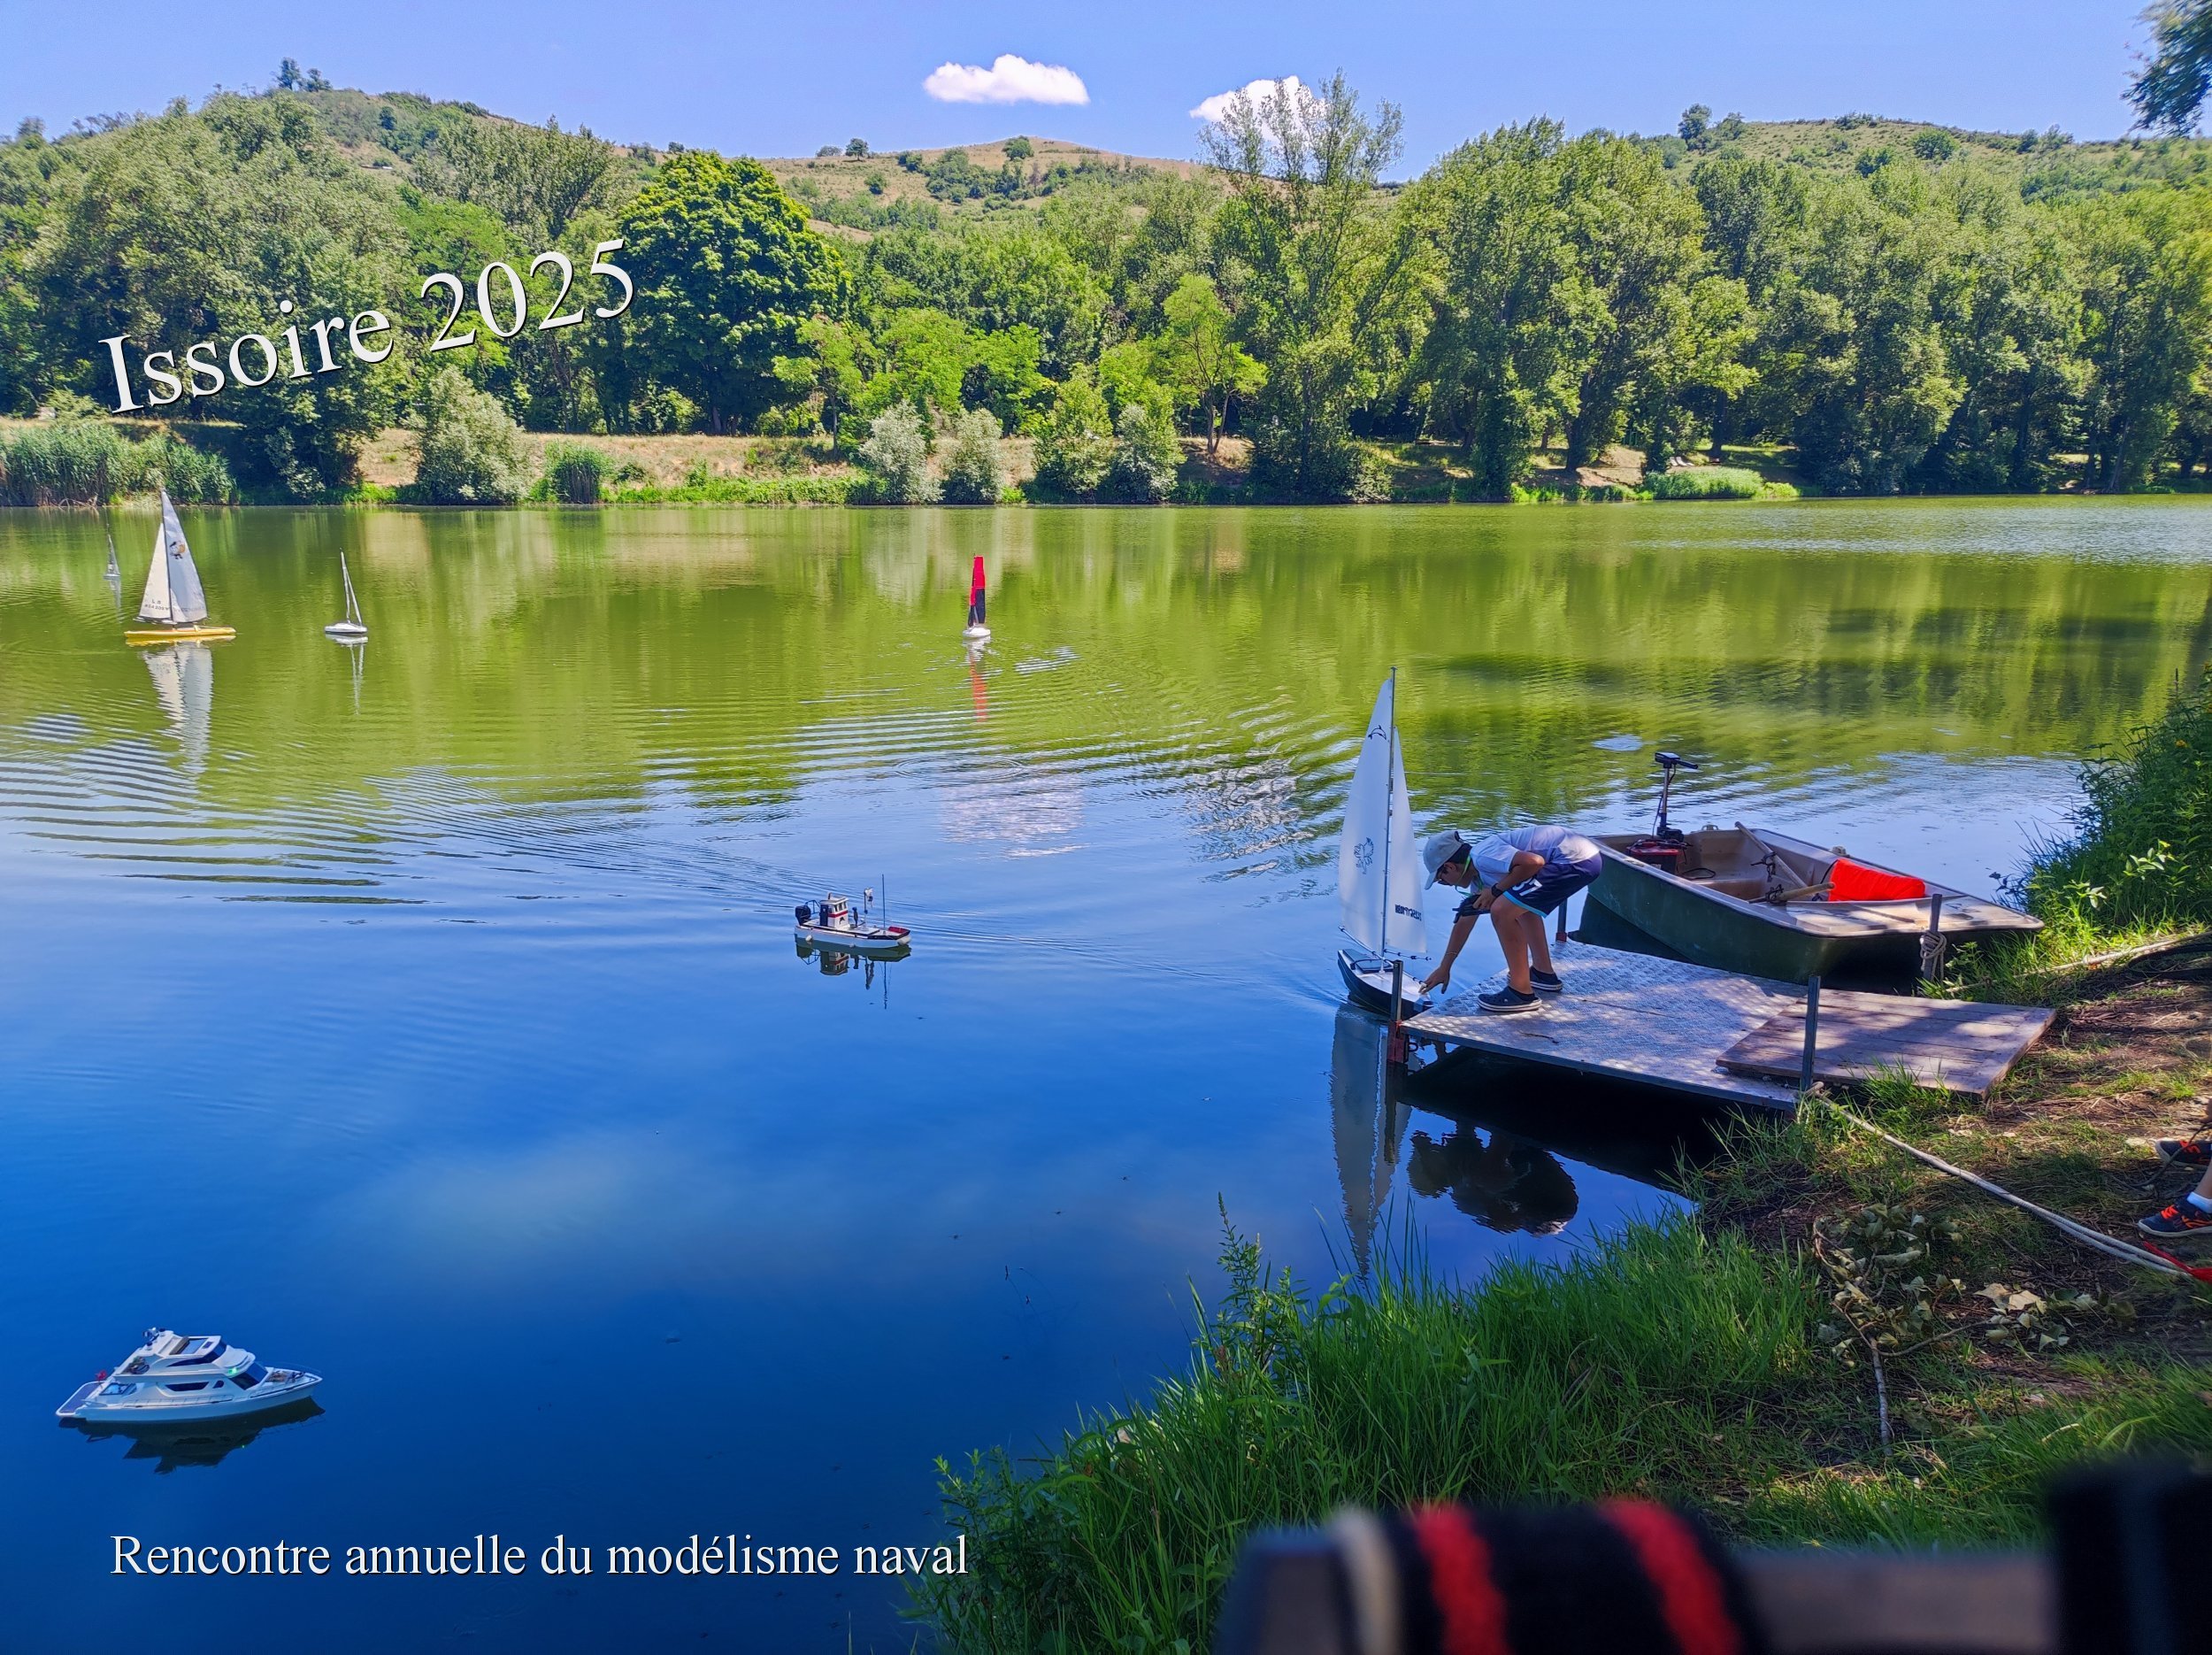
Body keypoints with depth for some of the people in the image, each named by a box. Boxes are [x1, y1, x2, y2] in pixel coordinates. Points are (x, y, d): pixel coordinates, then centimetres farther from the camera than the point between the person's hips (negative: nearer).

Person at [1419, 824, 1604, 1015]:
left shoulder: (1483, 857, -12)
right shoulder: (1478, 874, 20)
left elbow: (1533, 862, -24)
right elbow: (1465, 921, 30)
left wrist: (1496, 890, -10)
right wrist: (1444, 968, 37)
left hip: (1575, 861, -11)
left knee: (1502, 911, -11)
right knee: (1520, 905, 30)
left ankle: (1521, 993, -3)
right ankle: (1544, 973, 33)